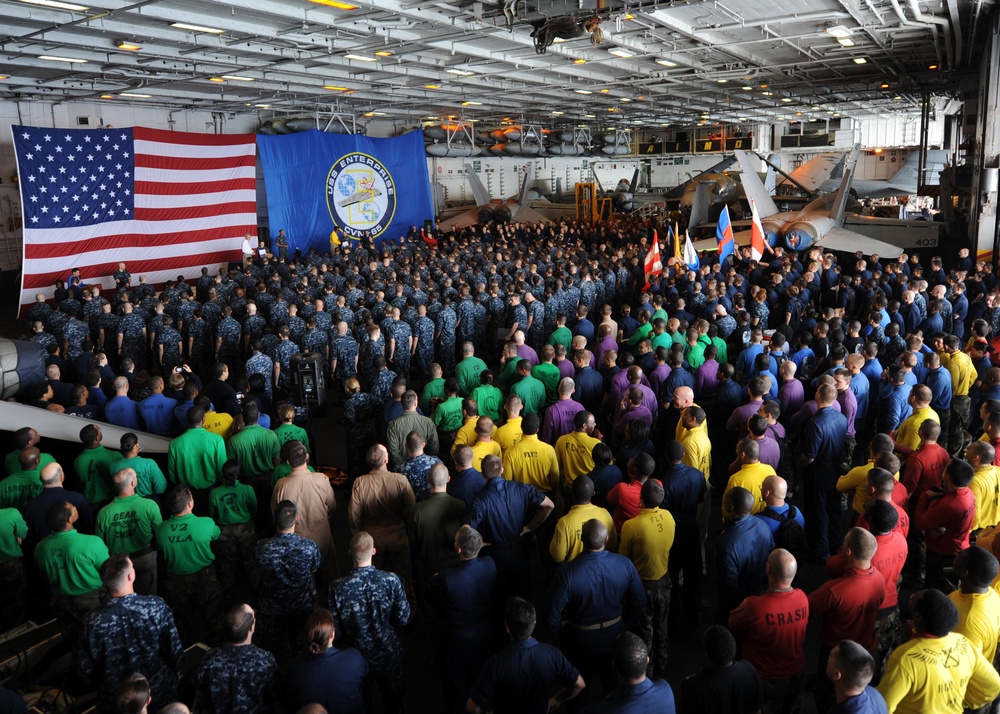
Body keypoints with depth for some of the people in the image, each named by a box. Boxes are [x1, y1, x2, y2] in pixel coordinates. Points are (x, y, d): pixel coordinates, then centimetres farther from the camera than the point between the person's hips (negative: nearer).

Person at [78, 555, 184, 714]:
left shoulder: (94, 620, -21)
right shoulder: (156, 606, -23)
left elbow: (86, 669, -9)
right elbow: (174, 651, -13)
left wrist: (101, 687, 12)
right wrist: (171, 677, 8)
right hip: (159, 694, 0)